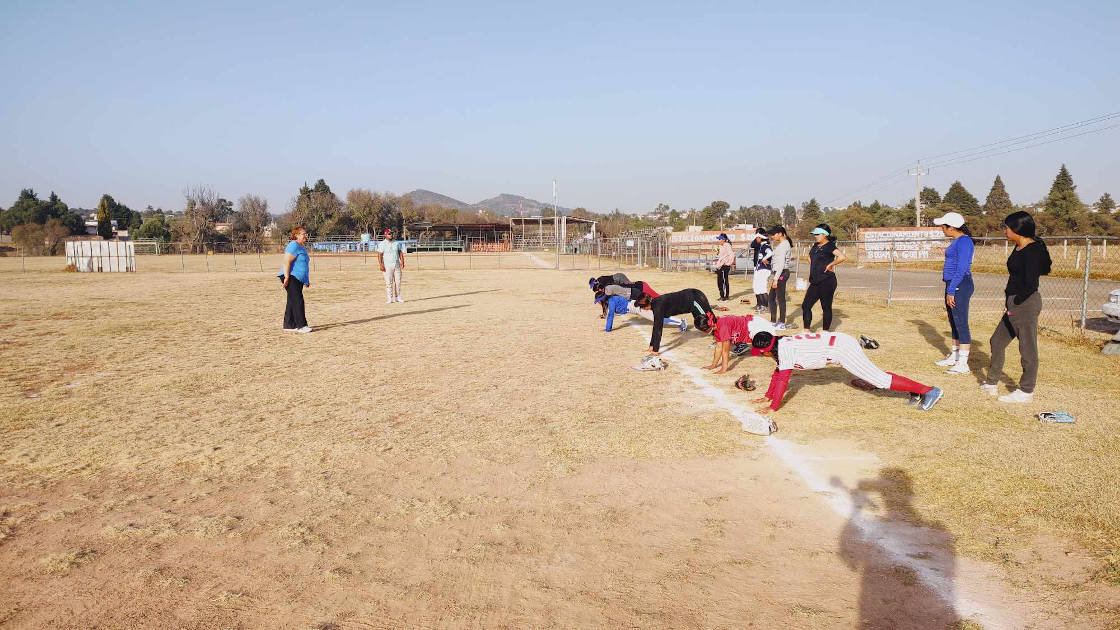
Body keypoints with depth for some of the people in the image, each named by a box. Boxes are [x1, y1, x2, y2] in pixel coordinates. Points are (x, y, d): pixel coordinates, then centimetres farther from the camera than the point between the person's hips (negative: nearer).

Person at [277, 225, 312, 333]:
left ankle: (289, 325, 17)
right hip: (291, 278, -10)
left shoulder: (302, 247, 19)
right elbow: (287, 262, -20)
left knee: (292, 302, 12)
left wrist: (307, 280, 26)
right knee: (298, 301, -12)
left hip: (299, 279, 10)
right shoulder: (293, 246, -12)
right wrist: (286, 277, -25)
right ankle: (301, 326, -11)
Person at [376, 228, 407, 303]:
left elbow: (400, 253, 11)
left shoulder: (397, 243, 10)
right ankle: (389, 299, -3)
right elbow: (380, 255, -7)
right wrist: (381, 265, -17)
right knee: (388, 282, -5)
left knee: (398, 281, 5)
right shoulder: (382, 244, -3)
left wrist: (402, 262, 1)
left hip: (397, 265, 4)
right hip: (387, 265, -4)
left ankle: (397, 297, 13)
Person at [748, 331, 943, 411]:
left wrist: (773, 408, -22)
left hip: (842, 347, -9)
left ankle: (928, 390, -5)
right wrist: (767, 396, 21)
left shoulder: (784, 349, -20)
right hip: (838, 342, 9)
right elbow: (777, 372, 20)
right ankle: (915, 392, 22)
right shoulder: (780, 345, 8)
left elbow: (782, 379, -23)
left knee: (880, 380, -8)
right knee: (876, 376, 16)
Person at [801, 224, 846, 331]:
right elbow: (810, 256, 35)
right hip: (815, 282, 8)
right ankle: (806, 331, 11)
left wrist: (830, 265, -17)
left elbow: (842, 257, -27)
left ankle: (825, 332, 9)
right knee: (805, 305, 4)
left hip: (827, 281, -8)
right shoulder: (815, 246, 13)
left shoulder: (830, 246, -11)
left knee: (826, 307, 1)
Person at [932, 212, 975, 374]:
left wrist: (950, 291, -20)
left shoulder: (964, 241, -15)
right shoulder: (956, 241, 16)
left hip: (960, 286, -11)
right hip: (952, 286, 11)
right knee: (953, 323, 17)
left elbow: (961, 269, -20)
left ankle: (963, 364, -7)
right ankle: (954, 357, 28)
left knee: (961, 324, -8)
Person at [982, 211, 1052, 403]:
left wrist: (1015, 302, -16)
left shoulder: (1032, 250, -17)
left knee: (1027, 348, 1)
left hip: (1026, 303, -11)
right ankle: (991, 384, 30)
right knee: (997, 342, 18)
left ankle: (1026, 391, 11)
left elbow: (1031, 284, -23)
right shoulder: (1019, 247, 12)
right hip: (1014, 304, 11)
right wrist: (1009, 297, 12)